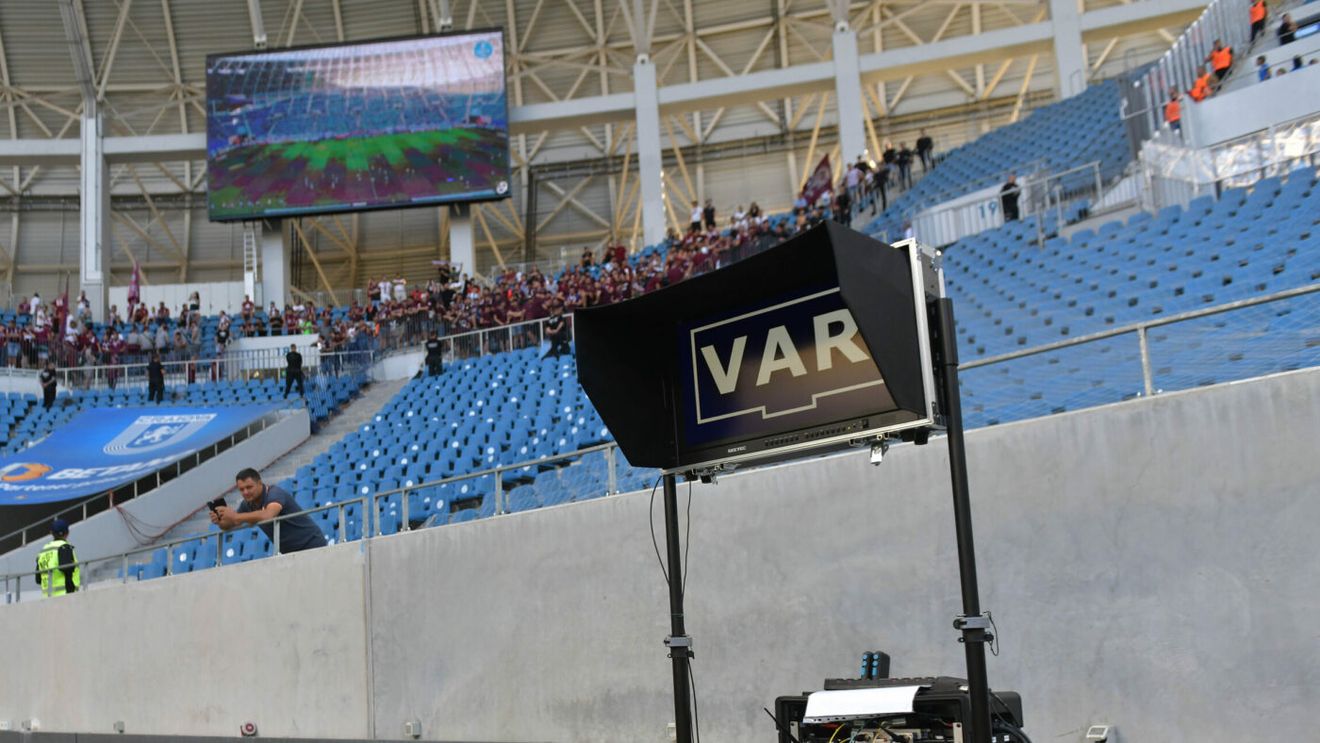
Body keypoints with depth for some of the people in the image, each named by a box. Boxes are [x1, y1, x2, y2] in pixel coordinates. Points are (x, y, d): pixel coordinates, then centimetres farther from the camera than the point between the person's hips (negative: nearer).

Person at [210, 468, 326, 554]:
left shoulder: (275, 494, -23)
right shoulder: (248, 504, 0)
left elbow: (267, 515, -44)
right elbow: (229, 525, 7)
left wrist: (235, 516, -43)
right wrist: (219, 521, -16)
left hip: (311, 545, -8)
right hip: (290, 553, 8)